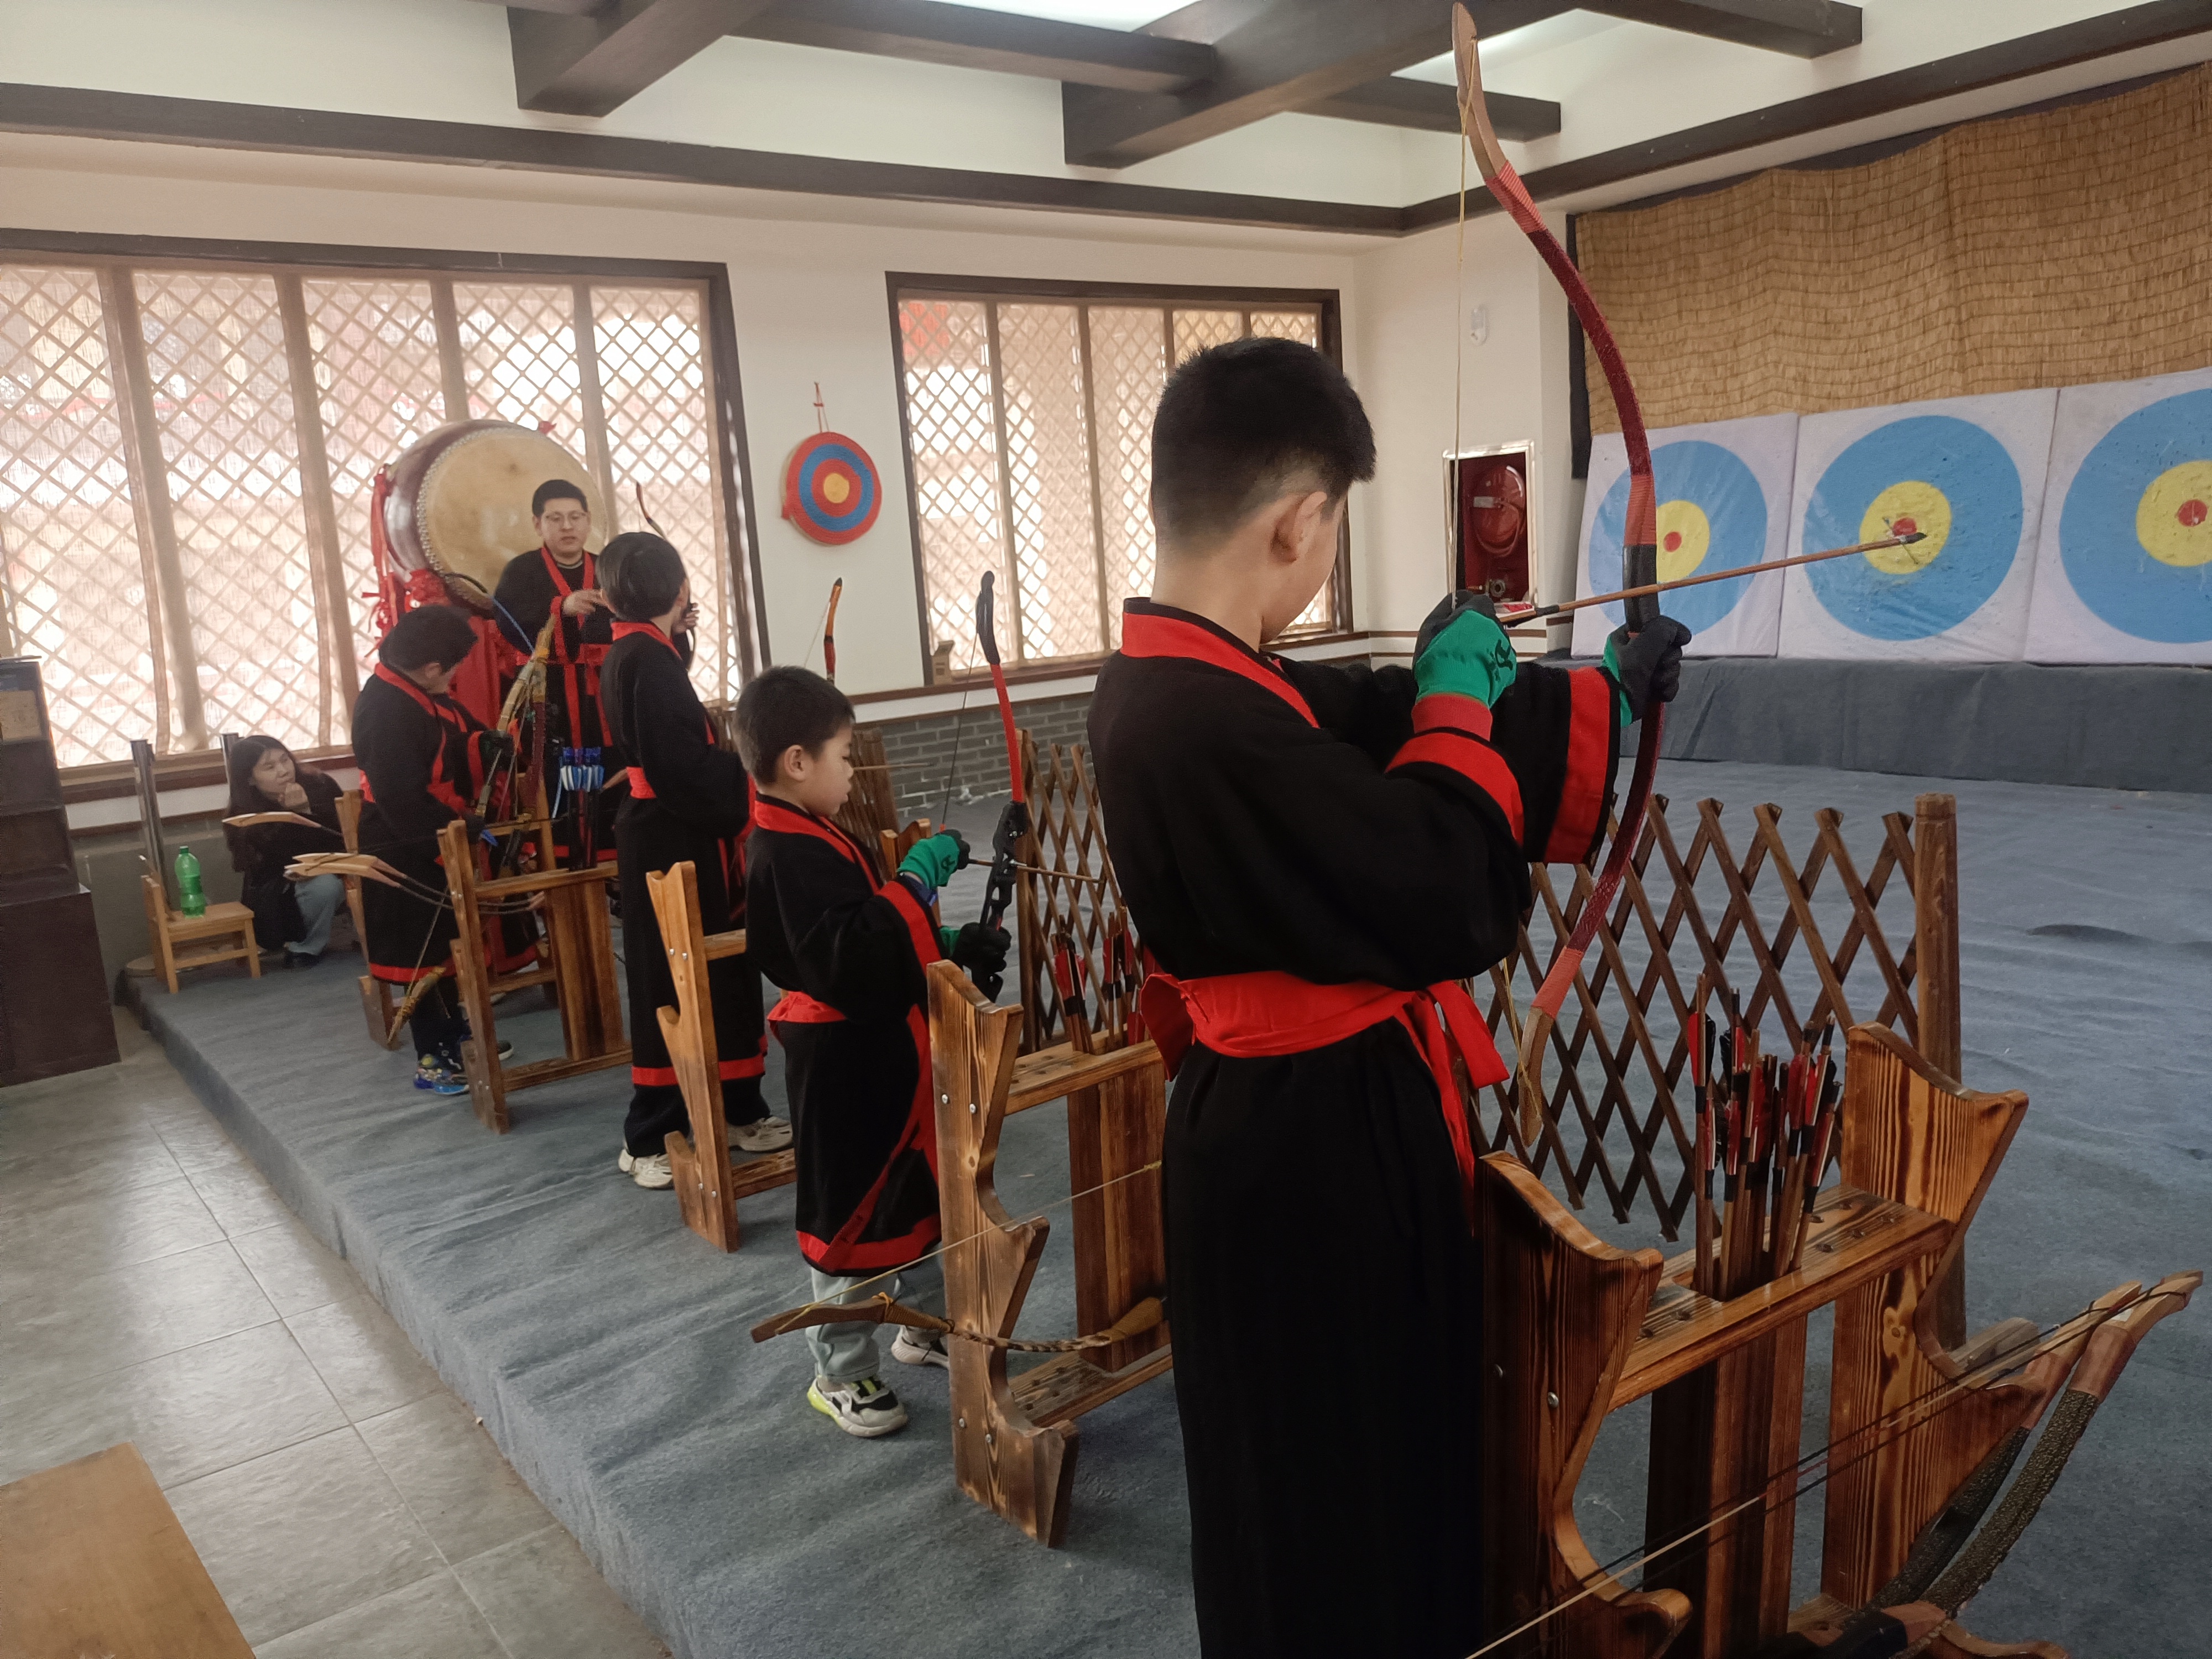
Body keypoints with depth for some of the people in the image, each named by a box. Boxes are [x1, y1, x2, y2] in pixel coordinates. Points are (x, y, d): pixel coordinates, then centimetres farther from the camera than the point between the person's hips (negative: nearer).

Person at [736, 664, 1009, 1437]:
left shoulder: (805, 840, 8)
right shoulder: (791, 854, -24)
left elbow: (875, 941, 15)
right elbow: (849, 959, -35)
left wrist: (955, 947, 4)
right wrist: (915, 878, -31)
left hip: (876, 1050, 10)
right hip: (841, 1059, -10)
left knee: (909, 1187, 22)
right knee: (849, 1210, 4)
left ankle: (926, 1323, 40)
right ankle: (841, 1373, 21)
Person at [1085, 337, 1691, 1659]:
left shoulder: (1177, 681, 0)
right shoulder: (1212, 725, -31)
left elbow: (1380, 724, 12)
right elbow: (1453, 907, -26)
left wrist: (1605, 695, 22)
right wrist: (1461, 702, -10)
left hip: (1299, 1127, 10)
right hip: (1311, 1155, -10)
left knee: (1379, 1452, 29)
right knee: (1332, 1491, 13)